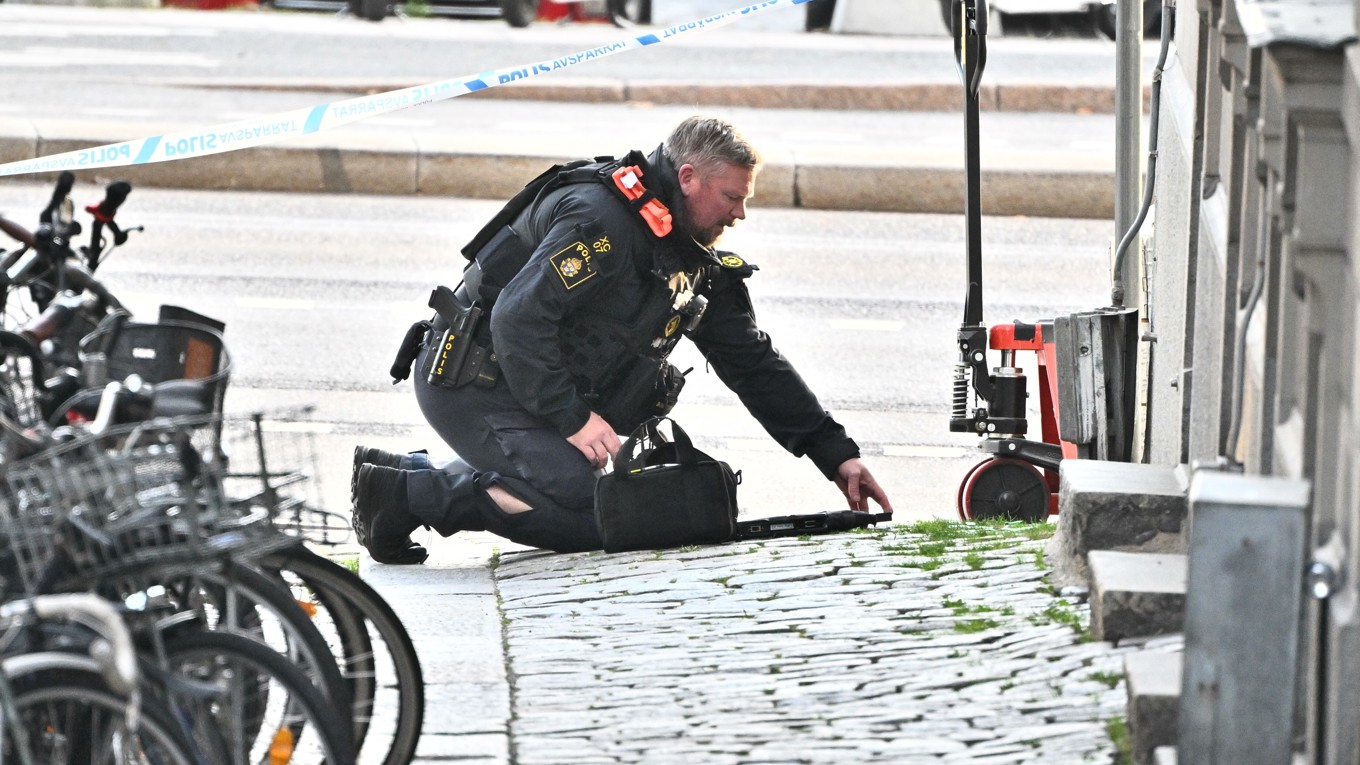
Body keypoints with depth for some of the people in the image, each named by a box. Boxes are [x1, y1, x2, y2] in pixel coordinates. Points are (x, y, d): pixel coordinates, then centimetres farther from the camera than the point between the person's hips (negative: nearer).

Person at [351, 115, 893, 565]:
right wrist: (572, 418, -26)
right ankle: (408, 491, -15)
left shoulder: (695, 261, 10)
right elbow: (518, 317, -28)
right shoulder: (604, 219, -21)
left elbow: (755, 364, 14)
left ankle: (407, 472, 9)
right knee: (589, 510, -23)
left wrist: (838, 456, 9)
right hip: (472, 380, -11)